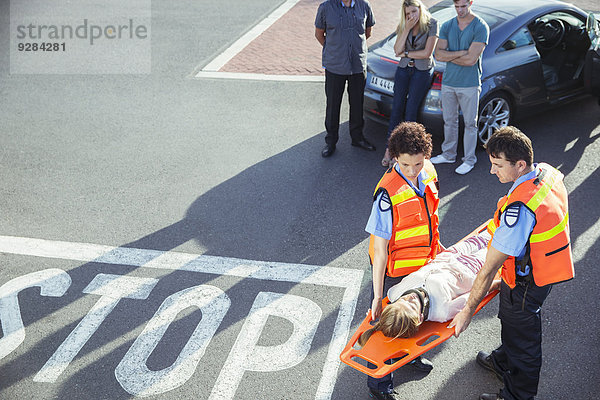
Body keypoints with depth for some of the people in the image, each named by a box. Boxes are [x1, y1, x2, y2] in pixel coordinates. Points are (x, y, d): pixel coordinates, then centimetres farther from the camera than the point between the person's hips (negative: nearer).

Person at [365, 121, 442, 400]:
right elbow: (379, 248, -27)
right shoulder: (388, 193, -32)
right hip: (395, 269, -6)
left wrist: (434, 245, 20)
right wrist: (377, 295, -24)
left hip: (424, 262, 7)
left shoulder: (428, 171, -10)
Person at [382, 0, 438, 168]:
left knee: (411, 111, -4)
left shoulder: (431, 25, -10)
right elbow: (397, 50, -9)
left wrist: (406, 53, -5)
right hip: (403, 68, 4)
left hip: (422, 71, -4)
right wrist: (407, 29, -16)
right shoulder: (403, 26, 4)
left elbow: (427, 53, -14)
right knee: (397, 108, 0)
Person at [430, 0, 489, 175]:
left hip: (469, 84, -5)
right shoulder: (447, 26, 5)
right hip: (448, 82, 5)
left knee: (470, 123, 3)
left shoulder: (480, 27, -10)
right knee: (449, 121, 14)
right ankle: (449, 154, 29)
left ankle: (469, 159, 14)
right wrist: (461, 52, -15)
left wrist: (448, 56, -9)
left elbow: (471, 59, -19)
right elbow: (438, 54, -5)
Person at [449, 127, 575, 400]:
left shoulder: (519, 209, -38)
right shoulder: (548, 172, -11)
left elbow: (490, 268, -31)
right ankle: (504, 362, 59)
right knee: (511, 321, 32)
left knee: (522, 337, 15)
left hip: (526, 283, -9)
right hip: (544, 270, 9)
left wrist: (468, 311, -22)